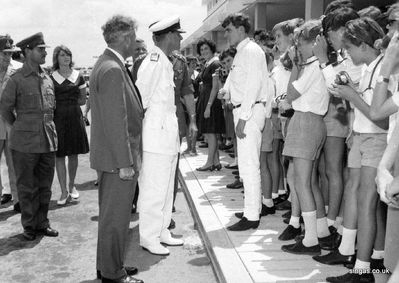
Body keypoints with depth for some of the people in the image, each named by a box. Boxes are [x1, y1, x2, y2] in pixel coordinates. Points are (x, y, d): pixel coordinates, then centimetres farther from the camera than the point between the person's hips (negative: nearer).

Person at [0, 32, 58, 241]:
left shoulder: (47, 79, 9)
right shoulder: (17, 79, -7)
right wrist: (20, 128, 10)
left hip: (48, 140, 5)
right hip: (25, 142, -5)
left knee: (45, 186, 12)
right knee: (27, 187, 7)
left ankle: (42, 223, 25)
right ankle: (29, 226, 20)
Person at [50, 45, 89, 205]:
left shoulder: (78, 77, 6)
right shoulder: (51, 78, 1)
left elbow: (83, 100, 9)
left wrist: (65, 103, 0)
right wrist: (65, 104, -8)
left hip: (75, 118, 2)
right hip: (57, 119, -2)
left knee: (73, 154, 8)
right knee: (59, 155, -1)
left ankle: (71, 186, 25)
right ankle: (64, 191, 6)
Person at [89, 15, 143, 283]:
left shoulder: (105, 64, 12)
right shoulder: (113, 70, -20)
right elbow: (116, 121, -24)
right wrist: (125, 162, -22)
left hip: (112, 156, 11)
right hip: (118, 159, -10)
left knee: (111, 213, 19)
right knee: (116, 217, 1)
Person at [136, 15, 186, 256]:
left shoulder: (167, 63, 13)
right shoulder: (153, 62, -15)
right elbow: (140, 98, -15)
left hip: (169, 135, 9)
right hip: (155, 135, -9)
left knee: (166, 188, 16)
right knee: (154, 189, -1)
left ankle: (161, 231, 28)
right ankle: (149, 237, 12)